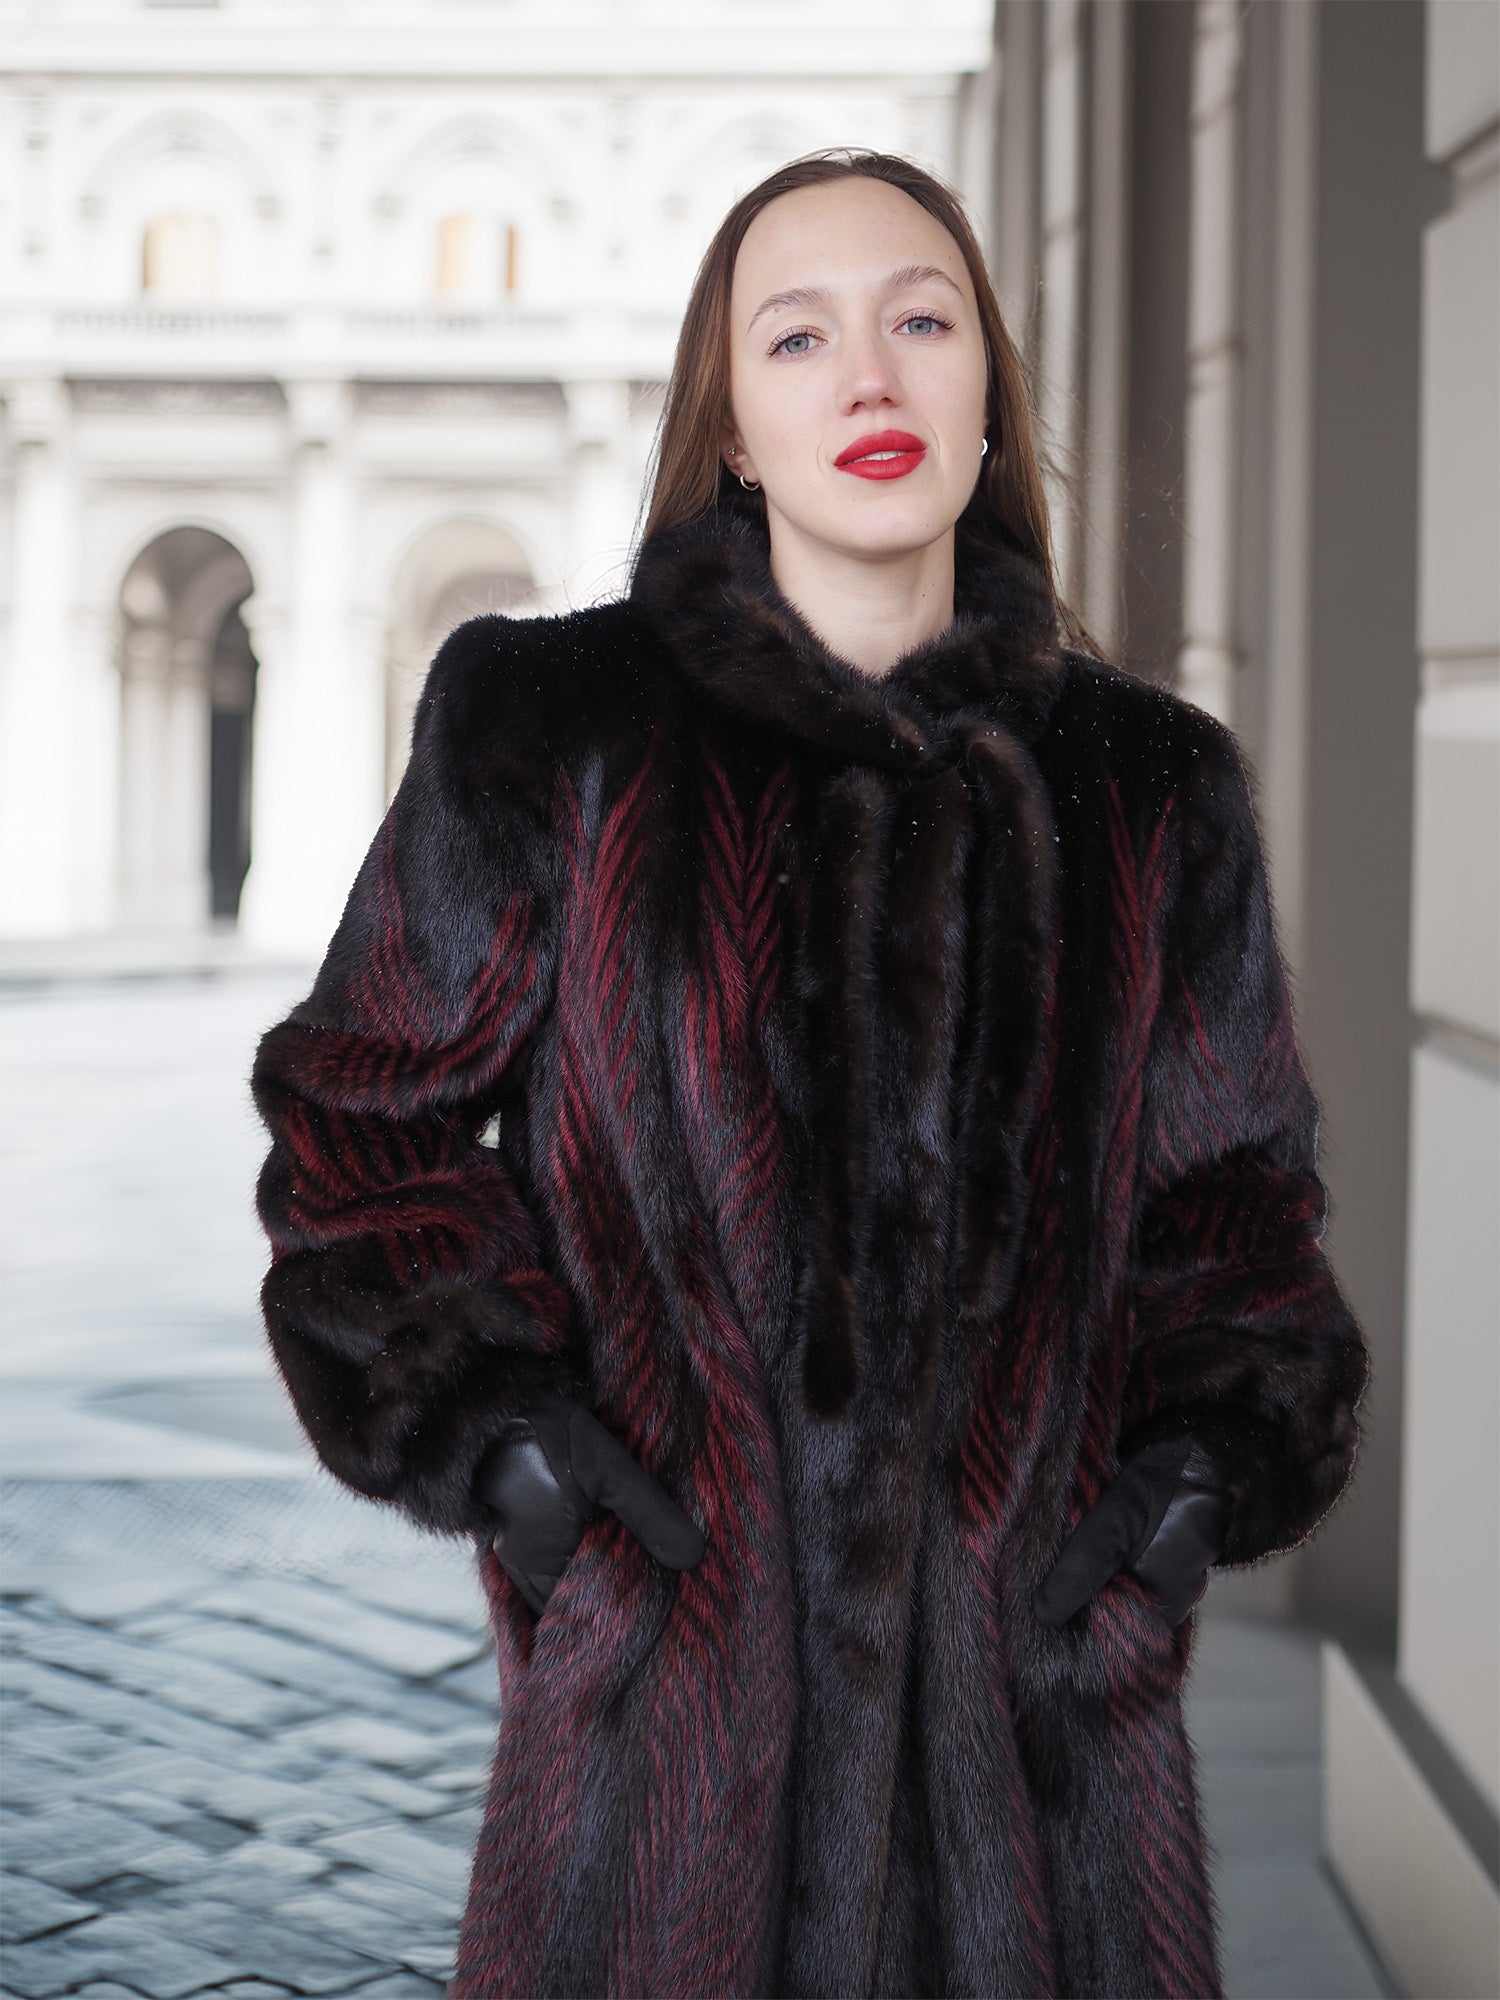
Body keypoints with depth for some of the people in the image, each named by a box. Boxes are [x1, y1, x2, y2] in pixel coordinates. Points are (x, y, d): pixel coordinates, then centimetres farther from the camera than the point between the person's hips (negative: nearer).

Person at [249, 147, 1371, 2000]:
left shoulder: (1148, 788, 7)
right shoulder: (553, 732, 1)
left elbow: (1233, 1199, 14)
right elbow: (364, 1119, 6)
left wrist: (1210, 1469, -2)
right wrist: (490, 1430, -6)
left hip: (1042, 1658, 2)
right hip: (669, 1670, -2)